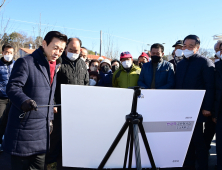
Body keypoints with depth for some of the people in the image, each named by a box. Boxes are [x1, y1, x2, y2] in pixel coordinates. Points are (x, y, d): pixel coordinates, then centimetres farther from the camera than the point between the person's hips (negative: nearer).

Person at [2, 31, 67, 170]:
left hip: (42, 129, 7)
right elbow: (12, 87, -18)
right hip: (24, 128, -7)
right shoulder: (25, 62, -9)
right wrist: (24, 101, -38)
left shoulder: (54, 67, 15)